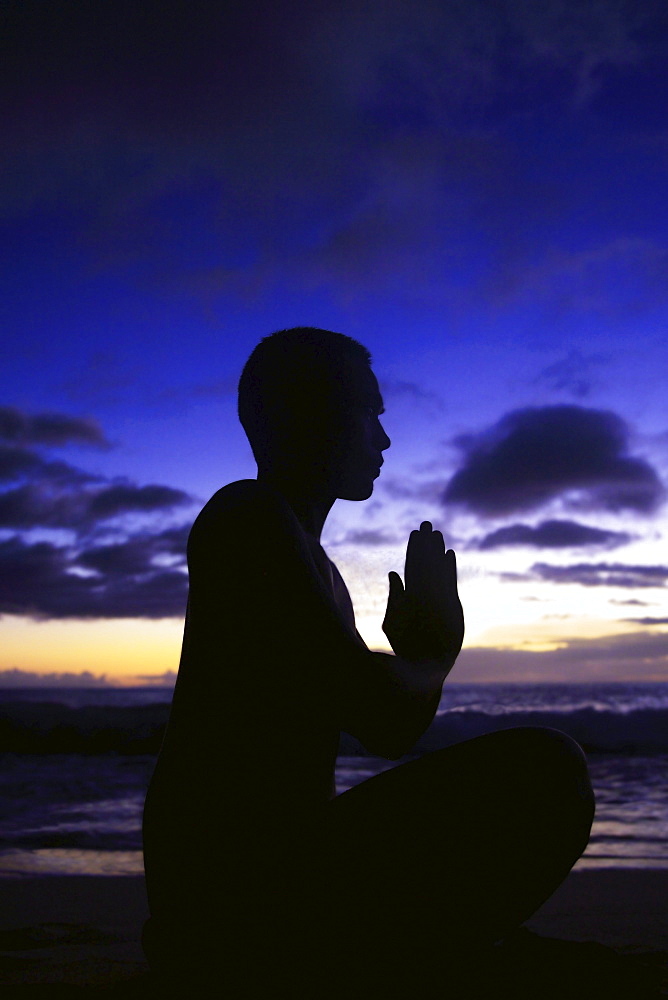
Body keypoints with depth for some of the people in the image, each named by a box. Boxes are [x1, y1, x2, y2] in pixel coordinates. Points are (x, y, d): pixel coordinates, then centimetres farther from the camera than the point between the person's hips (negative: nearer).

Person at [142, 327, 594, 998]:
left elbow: (390, 734, 26)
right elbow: (382, 717, -18)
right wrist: (430, 660, 2)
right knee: (544, 770, -18)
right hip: (232, 899, -10)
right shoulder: (249, 518, -10)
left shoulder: (316, 567, 21)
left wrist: (422, 649, 12)